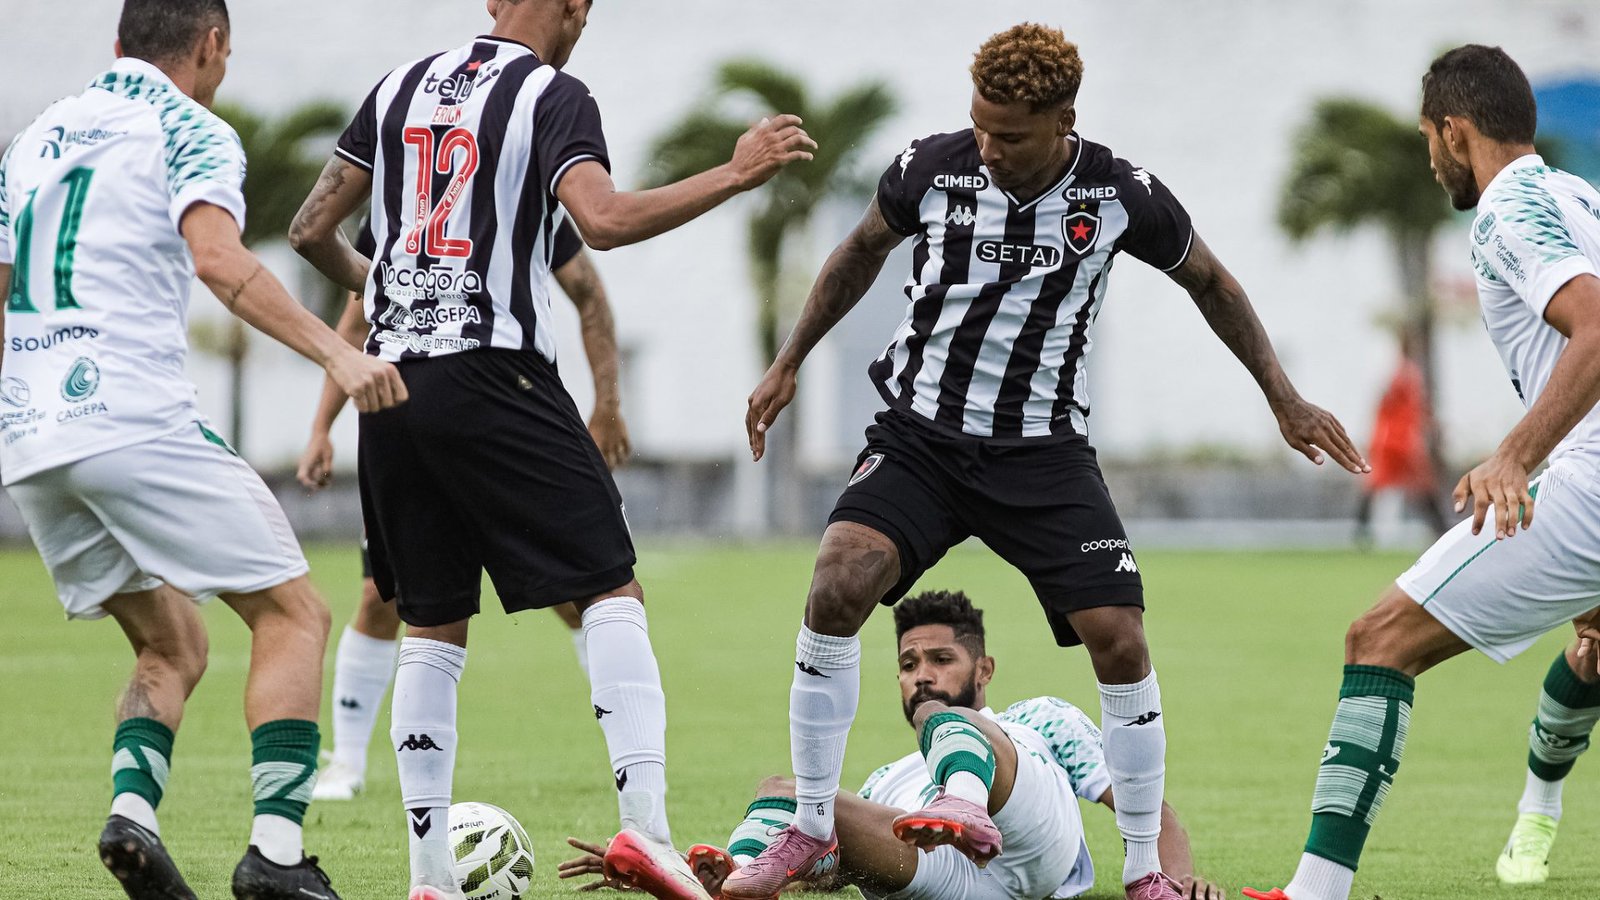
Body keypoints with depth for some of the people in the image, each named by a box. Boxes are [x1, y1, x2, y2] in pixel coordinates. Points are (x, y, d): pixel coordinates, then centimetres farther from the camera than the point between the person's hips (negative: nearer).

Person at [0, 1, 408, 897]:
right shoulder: (189, 132, 0)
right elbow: (218, 258, -19)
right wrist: (336, 352, -26)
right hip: (135, 415, -7)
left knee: (172, 645, 18)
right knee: (293, 613, 1)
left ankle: (132, 812, -7)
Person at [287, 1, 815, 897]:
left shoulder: (403, 87, 15)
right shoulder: (553, 96, -3)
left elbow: (313, 230, 17)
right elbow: (603, 219, -20)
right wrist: (735, 176, -13)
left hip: (393, 383, 6)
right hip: (494, 378, -6)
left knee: (432, 629, 11)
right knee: (613, 593, -2)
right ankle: (645, 822, -18)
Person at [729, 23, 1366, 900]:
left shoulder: (1120, 196, -9)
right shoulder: (930, 169, -8)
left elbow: (1208, 282, 10)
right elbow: (862, 250, 14)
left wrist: (1284, 400, 9)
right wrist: (788, 364, 16)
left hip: (1043, 453, 0)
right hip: (919, 435, 0)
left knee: (1119, 640, -13)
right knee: (837, 587, -24)